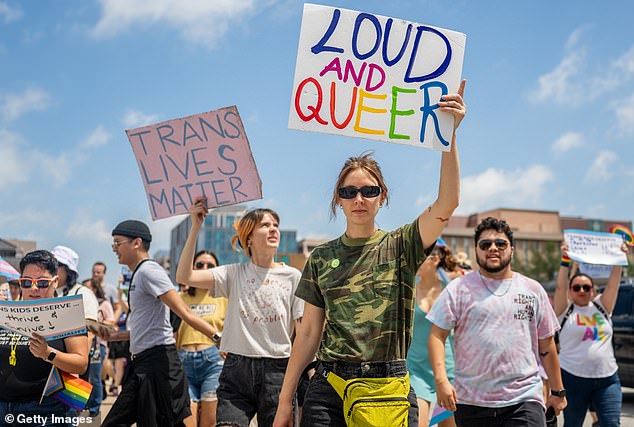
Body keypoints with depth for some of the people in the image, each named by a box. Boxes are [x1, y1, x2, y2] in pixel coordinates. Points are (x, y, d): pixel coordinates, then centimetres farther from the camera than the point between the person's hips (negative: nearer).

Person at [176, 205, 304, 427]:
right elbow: (184, 276, -4)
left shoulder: (292, 276, 5)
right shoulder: (234, 274, 6)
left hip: (277, 370, 0)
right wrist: (195, 227, -6)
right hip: (237, 369, 0)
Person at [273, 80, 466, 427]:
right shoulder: (321, 258, 8)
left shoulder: (401, 246, 2)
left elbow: (446, 204, -15)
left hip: (390, 387, -1)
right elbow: (309, 332, 9)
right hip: (328, 389, 2)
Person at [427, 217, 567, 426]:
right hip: (471, 402, 0)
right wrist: (441, 379, -16)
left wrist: (557, 391, 19)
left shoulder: (533, 290, 11)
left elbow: (547, 346, 17)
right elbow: (437, 335, -2)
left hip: (524, 401, 1)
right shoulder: (458, 289, 3)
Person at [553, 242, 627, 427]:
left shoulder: (601, 307, 12)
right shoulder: (565, 310, 2)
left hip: (607, 378, 3)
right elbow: (560, 287, -12)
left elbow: (613, 283, 3)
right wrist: (565, 260, -20)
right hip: (574, 378, -3)